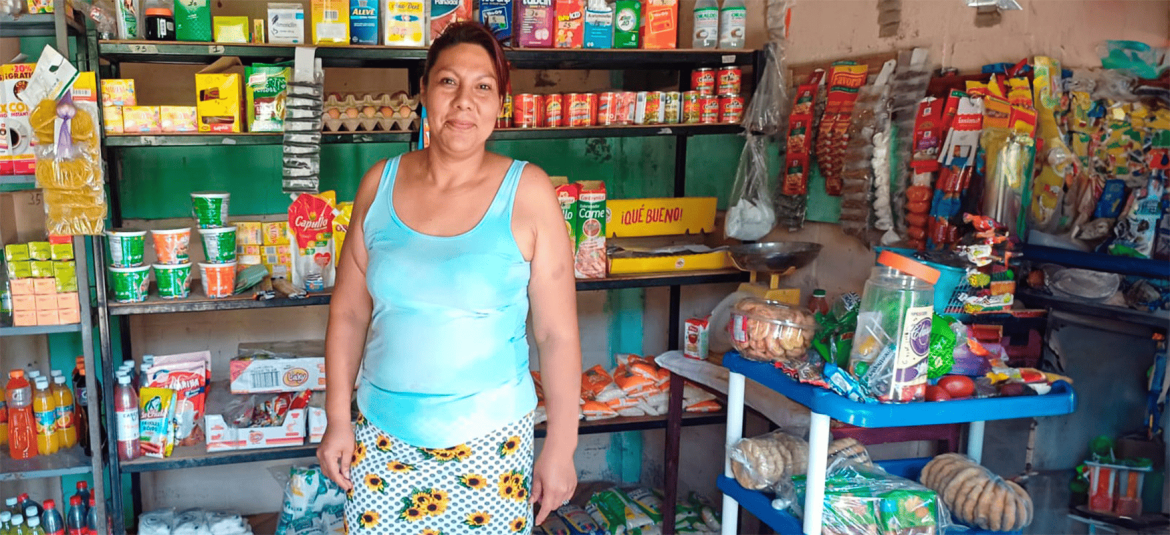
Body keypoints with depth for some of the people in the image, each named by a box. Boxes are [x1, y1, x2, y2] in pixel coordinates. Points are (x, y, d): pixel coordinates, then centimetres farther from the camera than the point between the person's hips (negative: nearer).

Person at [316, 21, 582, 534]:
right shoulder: (380, 183, 0)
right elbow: (349, 313, 6)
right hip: (382, 437, 3)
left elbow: (558, 333, -7)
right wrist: (338, 421, 4)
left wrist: (560, 448, -5)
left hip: (488, 443, -2)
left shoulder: (527, 192, -9)